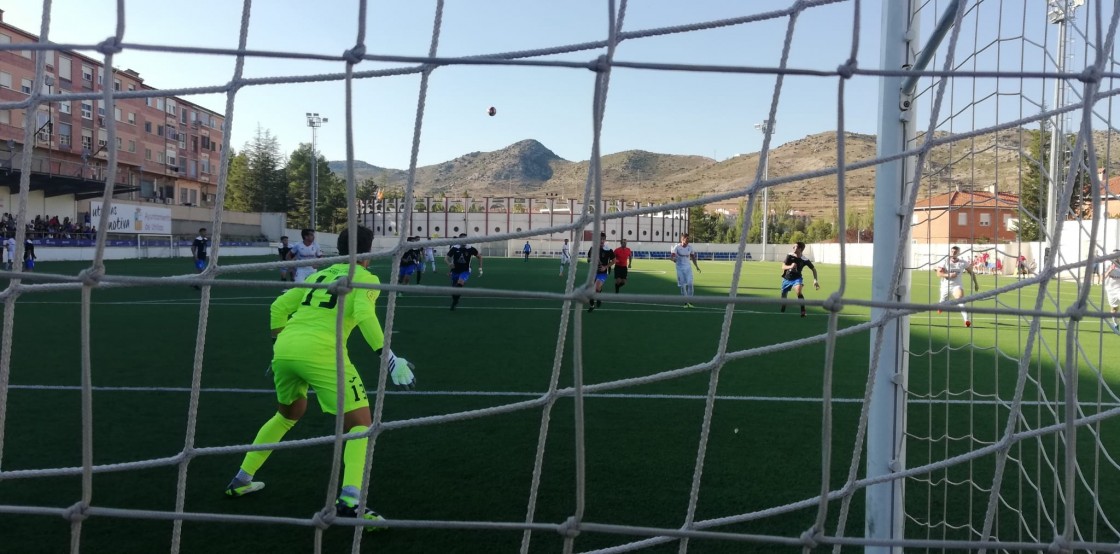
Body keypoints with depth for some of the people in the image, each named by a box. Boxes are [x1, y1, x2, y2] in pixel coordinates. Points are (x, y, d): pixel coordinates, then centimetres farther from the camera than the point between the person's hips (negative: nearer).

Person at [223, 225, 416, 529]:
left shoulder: (320, 274, 24)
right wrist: (390, 358, -14)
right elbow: (364, 314, -13)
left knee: (289, 413, 33)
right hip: (320, 353, -7)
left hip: (285, 348, 7)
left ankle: (241, 480, 40)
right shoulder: (366, 277, 7)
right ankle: (349, 501, -19)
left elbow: (279, 306, 23)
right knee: (360, 424, 0)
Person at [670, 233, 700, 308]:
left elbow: (693, 257, 12)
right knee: (682, 285, 1)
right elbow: (671, 256, -17)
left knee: (690, 284, -10)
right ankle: (685, 302, 10)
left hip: (688, 268, 2)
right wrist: (673, 259, -39)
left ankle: (690, 301, -4)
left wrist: (697, 266, 10)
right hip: (680, 268, -2)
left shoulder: (690, 247, 0)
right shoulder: (677, 246, -10)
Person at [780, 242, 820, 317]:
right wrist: (790, 266, -41)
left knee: (799, 291, -32)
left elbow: (813, 269, -4)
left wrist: (815, 280, -12)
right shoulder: (789, 256, -16)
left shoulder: (805, 260, -18)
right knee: (784, 295, 15)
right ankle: (783, 307, 49)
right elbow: (783, 267, -19)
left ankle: (803, 311, -28)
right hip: (786, 278, 3)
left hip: (796, 278, -3)